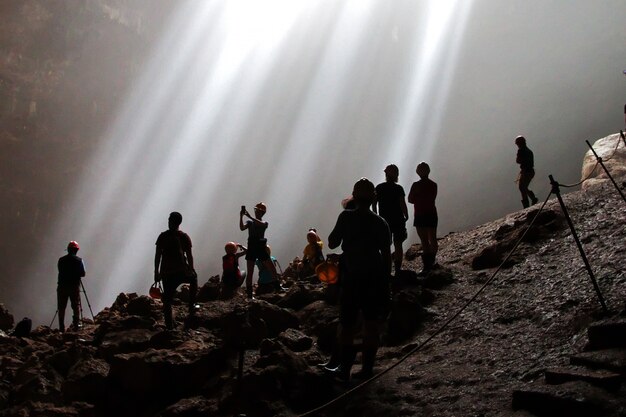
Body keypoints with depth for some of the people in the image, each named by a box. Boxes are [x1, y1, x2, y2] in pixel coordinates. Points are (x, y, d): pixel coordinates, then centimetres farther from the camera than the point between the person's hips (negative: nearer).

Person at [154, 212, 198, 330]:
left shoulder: (162, 236, 1)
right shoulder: (184, 237, -2)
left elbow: (157, 255, 1)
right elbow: (189, 256, -3)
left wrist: (156, 272, 7)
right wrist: (191, 270, 8)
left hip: (166, 272, 1)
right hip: (181, 271, -1)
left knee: (167, 300, 6)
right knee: (194, 278, 30)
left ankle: (169, 326, 3)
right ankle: (192, 306, 26)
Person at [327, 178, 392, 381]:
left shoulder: (346, 217, -8)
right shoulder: (380, 223, -1)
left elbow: (332, 243, -3)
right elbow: (387, 255, 0)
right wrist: (386, 284, 7)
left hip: (351, 278, -2)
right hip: (375, 278, 2)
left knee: (347, 324, 6)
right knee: (371, 324, 9)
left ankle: (344, 367, 7)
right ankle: (367, 367, 12)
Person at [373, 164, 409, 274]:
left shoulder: (379, 188, 1)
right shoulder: (398, 188, -10)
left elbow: (374, 204, 3)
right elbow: (402, 204, -14)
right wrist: (406, 216, 1)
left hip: (384, 220, 3)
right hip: (398, 220, -3)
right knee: (398, 245, 5)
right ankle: (397, 270, 2)